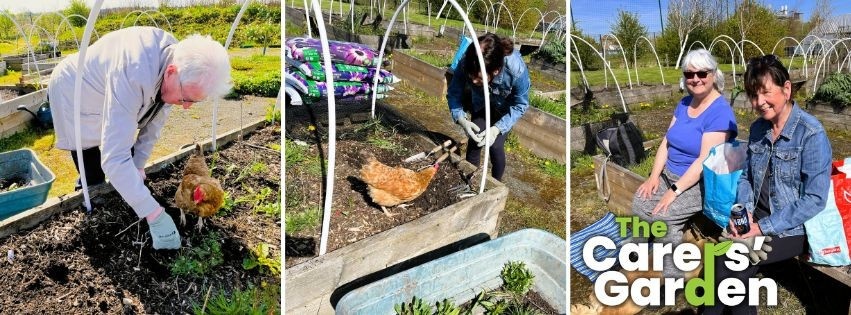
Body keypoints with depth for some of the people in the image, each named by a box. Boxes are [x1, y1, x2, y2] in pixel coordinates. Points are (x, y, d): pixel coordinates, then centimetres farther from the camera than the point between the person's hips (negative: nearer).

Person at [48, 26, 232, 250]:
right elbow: (114, 158, -48)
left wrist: (139, 162, -4)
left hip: (103, 92, 6)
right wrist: (154, 214, -46)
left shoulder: (177, 57, -22)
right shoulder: (134, 74, -46)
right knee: (93, 181, -4)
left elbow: (156, 117, -6)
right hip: (72, 96, -6)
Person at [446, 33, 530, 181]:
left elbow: (520, 105, -26)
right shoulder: (465, 64, -38)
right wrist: (461, 119, -37)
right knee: (473, 142, -4)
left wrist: (498, 128, -36)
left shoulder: (516, 70, -42)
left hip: (506, 106, -2)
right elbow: (453, 93, -21)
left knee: (495, 146, -8)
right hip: (481, 103, 2)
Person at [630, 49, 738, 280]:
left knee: (660, 215, -25)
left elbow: (705, 161, -22)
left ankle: (674, 272, -7)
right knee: (639, 203, -14)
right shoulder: (684, 103, 7)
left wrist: (674, 191, -25)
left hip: (701, 184, -7)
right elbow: (666, 142, 8)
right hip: (670, 175, 7)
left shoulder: (720, 112, -17)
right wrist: (654, 176, -5)